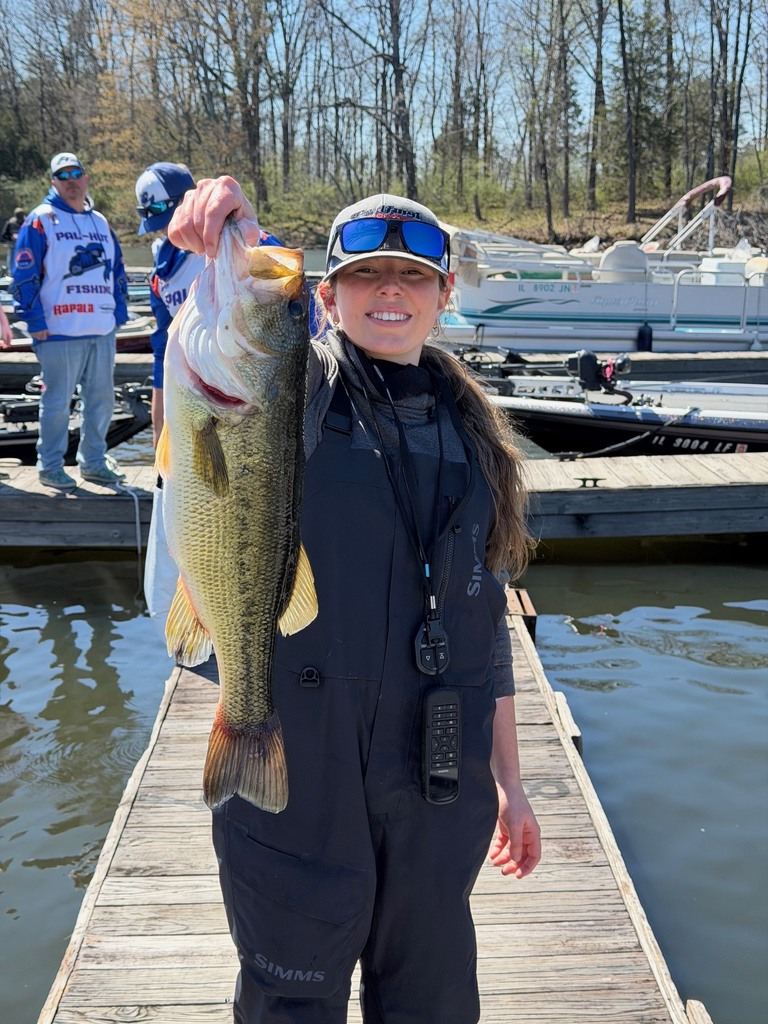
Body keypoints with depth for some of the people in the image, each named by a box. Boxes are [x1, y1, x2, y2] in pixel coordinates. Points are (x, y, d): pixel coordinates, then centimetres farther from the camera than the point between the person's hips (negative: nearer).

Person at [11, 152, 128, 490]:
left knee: (101, 399, 11)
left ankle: (93, 462, 24)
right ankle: (50, 467, 12)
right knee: (57, 402, 0)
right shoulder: (41, 220, -3)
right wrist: (35, 322, -12)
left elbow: (117, 270, 22)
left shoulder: (100, 222, 16)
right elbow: (24, 275, -7)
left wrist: (119, 313, 13)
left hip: (102, 330, 6)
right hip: (60, 332, -6)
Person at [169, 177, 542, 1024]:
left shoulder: (470, 433, 8)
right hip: (295, 773, -3)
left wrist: (507, 780, 13)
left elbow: (485, 620, 11)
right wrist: (232, 251, -48)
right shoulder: (292, 391, -2)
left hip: (437, 789, 4)